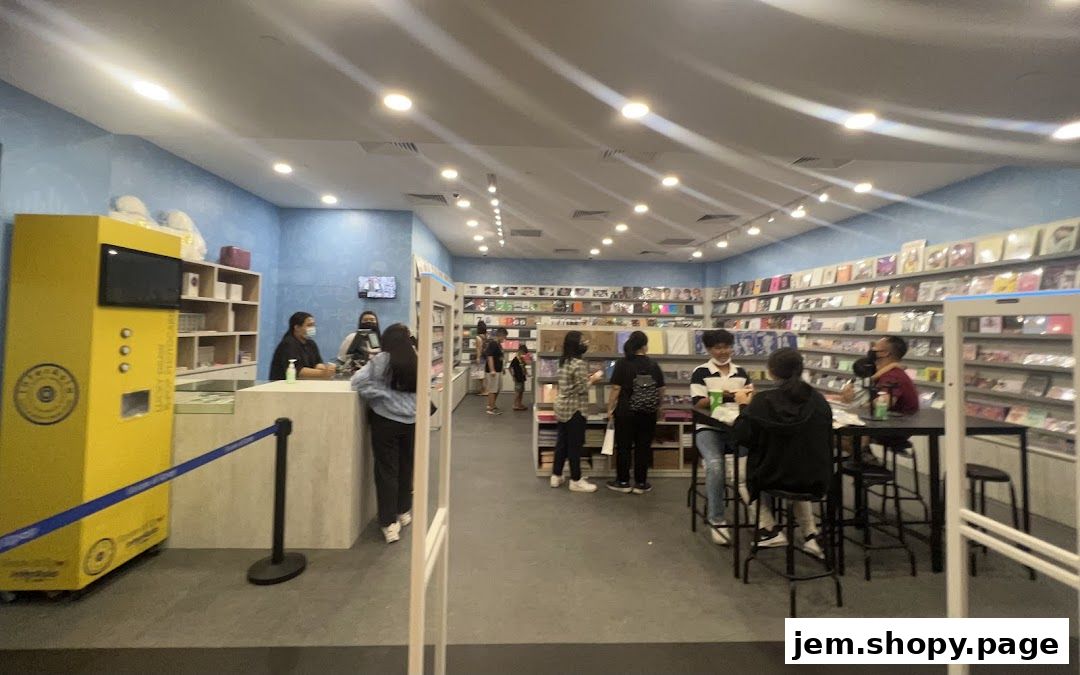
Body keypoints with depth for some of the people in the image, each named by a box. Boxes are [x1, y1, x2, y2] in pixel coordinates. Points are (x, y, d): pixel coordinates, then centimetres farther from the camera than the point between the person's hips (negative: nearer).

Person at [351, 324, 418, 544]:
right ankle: (404, 511, 34)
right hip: (411, 420, 4)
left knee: (387, 470, 5)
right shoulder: (416, 361, 2)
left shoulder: (382, 359, -7)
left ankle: (390, 523, 6)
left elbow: (358, 381, -13)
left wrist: (383, 395, -6)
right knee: (406, 467, 18)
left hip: (386, 420, -3)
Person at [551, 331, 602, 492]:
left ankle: (556, 476, 24)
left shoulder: (563, 361, 8)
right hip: (574, 409, -8)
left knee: (562, 442, 15)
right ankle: (576, 481, 13)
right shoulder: (578, 363, -18)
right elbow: (581, 389, -18)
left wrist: (588, 378, 12)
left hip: (562, 407, 9)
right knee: (575, 445, 2)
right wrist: (593, 379, -4)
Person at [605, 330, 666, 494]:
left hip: (626, 412, -2)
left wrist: (610, 409, 0)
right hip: (648, 413, 2)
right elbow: (660, 391, 4)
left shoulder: (622, 363, -7)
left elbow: (616, 389, -10)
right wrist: (657, 407, 21)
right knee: (643, 447, 9)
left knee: (624, 446, 8)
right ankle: (640, 483, 16)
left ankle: (623, 482, 16)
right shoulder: (653, 365, 0)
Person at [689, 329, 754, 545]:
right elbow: (698, 404, -6)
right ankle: (716, 521, -14)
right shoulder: (701, 372, 3)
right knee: (715, 465, -28)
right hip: (709, 429, -3)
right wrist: (720, 396, -22)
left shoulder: (741, 372, 16)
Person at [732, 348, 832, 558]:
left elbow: (742, 437, -10)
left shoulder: (763, 401, -18)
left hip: (772, 478, -4)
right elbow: (826, 440, 6)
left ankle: (771, 530, 19)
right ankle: (809, 534, 29)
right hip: (816, 481, 4)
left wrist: (744, 406, 4)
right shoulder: (819, 400, -6)